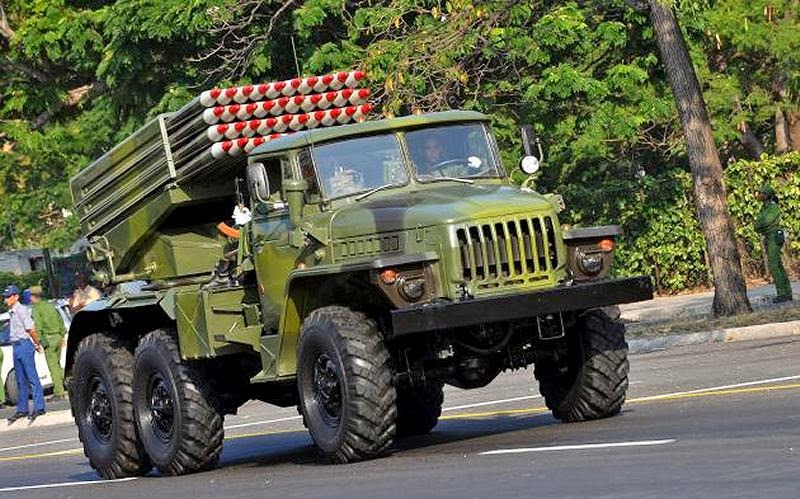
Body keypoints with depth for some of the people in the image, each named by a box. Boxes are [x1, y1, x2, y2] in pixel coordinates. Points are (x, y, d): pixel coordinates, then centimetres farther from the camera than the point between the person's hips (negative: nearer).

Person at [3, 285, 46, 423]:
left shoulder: (21, 310, -12)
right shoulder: (11, 312, 15)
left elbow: (31, 330, -14)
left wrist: (37, 345, -6)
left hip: (24, 344, -9)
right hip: (16, 346, 9)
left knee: (32, 377, -8)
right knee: (21, 380, 11)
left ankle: (39, 407, -9)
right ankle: (22, 409, 14)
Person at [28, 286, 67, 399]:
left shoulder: (36, 308, -6)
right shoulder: (49, 305, 16)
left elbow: (38, 326, -15)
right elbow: (60, 320, 19)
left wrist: (37, 341, -14)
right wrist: (62, 335, 23)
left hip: (48, 338, -7)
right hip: (57, 336, 7)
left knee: (53, 366, -6)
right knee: (57, 364, 17)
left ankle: (59, 391, -8)